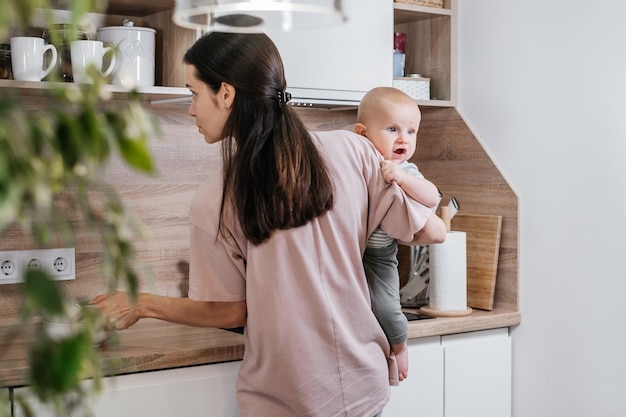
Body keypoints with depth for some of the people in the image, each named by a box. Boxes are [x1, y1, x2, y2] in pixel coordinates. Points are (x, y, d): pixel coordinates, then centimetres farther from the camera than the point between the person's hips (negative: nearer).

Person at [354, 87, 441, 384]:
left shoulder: (406, 172, -5)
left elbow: (432, 199, -22)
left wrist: (402, 178, -35)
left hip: (377, 256, -1)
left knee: (385, 309, -11)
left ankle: (399, 346, 21)